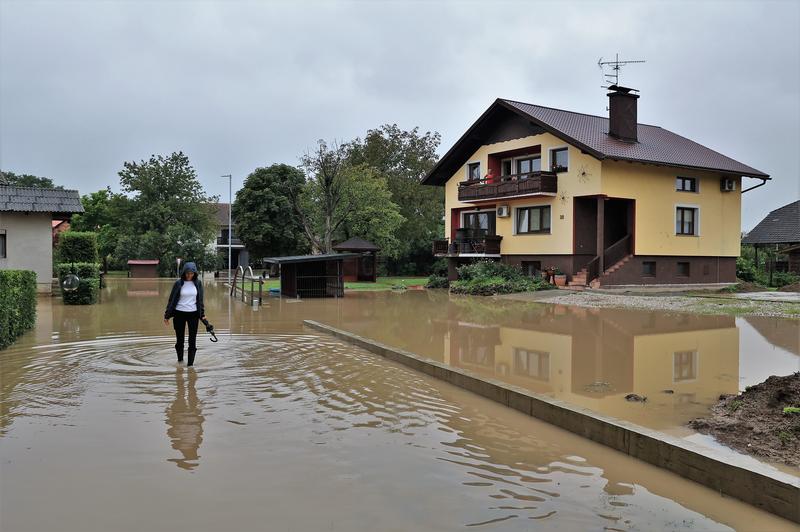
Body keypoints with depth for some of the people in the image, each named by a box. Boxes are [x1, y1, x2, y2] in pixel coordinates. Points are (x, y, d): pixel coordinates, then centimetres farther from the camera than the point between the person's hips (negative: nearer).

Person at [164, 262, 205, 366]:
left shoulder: (198, 283, 1)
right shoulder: (178, 283, -4)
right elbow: (171, 299, 0)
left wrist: (202, 314, 9)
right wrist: (167, 315, 1)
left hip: (193, 314, 1)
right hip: (179, 314, -1)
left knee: (192, 340, -2)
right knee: (180, 339, 7)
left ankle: (190, 363, 3)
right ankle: (180, 360, 22)